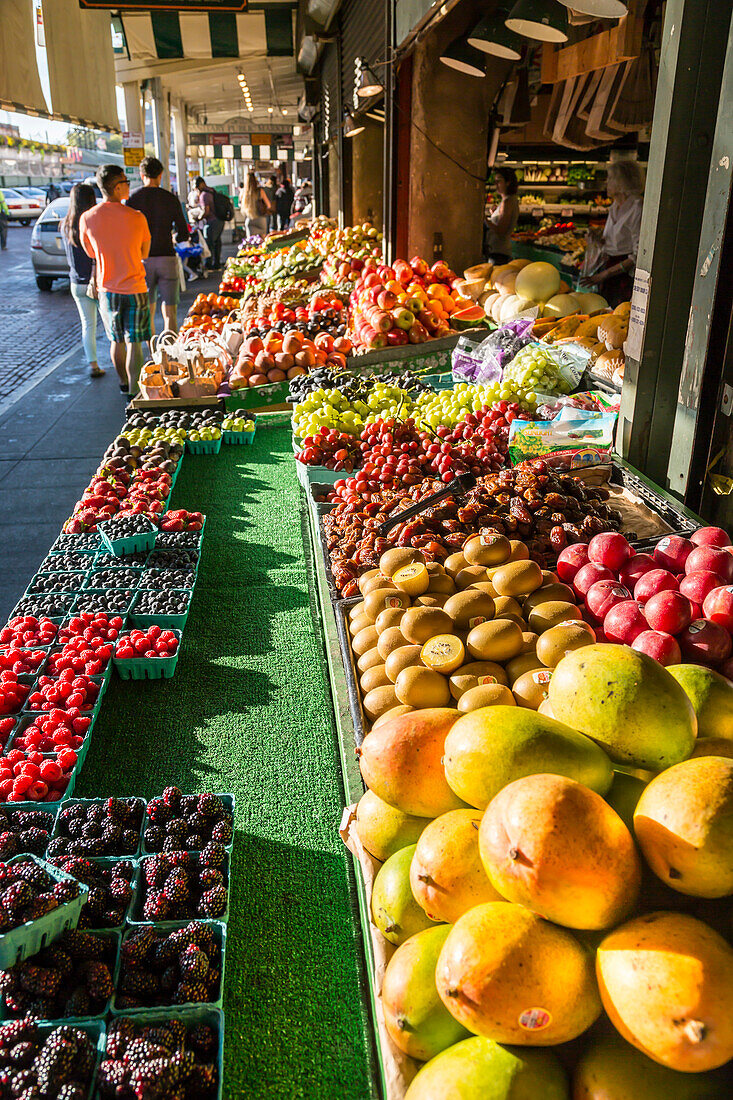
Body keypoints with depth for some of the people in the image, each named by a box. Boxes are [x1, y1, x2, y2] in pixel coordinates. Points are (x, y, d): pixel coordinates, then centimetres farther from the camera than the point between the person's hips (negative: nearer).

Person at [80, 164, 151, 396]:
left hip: (107, 289, 3)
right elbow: (144, 253, 2)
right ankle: (133, 390, 3)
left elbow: (90, 253, 9)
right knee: (134, 343, 3)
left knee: (116, 341, 17)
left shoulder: (87, 218, -6)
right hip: (135, 289, -3)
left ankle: (123, 384, 32)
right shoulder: (136, 217, -12)